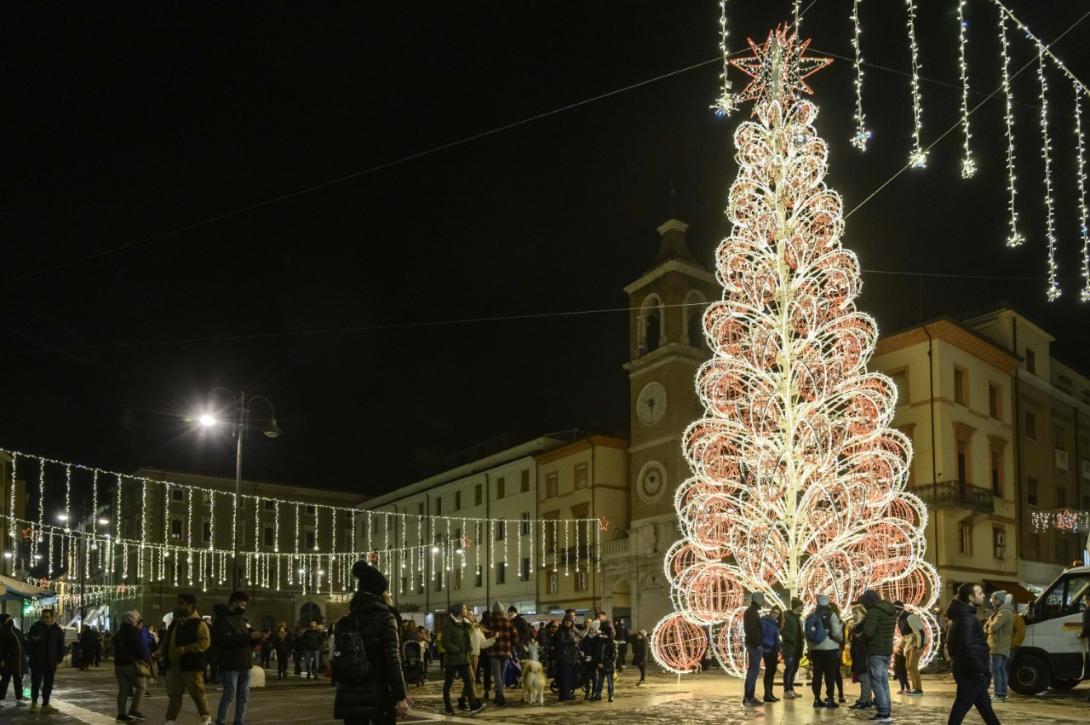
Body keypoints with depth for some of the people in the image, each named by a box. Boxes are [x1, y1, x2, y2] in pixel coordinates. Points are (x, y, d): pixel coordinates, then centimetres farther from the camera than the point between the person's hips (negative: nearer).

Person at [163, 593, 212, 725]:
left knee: (197, 693, -1)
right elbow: (168, 641, 30)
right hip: (173, 666, 7)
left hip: (191, 666, -7)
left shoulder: (199, 623, -7)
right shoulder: (175, 623, 18)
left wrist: (184, 649, -24)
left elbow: (205, 642, -19)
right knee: (174, 694, 8)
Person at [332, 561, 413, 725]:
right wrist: (400, 696, -13)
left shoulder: (343, 622, 8)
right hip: (378, 695, -4)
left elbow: (337, 659, 8)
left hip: (349, 696, 4)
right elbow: (393, 660, -13)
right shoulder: (385, 618, -7)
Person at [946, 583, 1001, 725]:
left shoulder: (964, 615, 15)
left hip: (969, 670, 10)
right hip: (971, 672, -10)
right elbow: (968, 647, -27)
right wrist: (980, 668, -20)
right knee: (962, 706, -6)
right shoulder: (967, 618, -19)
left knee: (984, 704, 18)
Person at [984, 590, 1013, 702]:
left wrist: (988, 629, -2)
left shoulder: (1004, 612, -13)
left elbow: (994, 627, -24)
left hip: (998, 646, -10)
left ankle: (998, 694, -15)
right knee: (1001, 670, 11)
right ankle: (1003, 694, 13)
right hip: (1001, 646, 10)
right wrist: (987, 627, -3)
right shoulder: (999, 612, 22)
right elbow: (987, 626, 19)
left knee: (995, 670, -12)